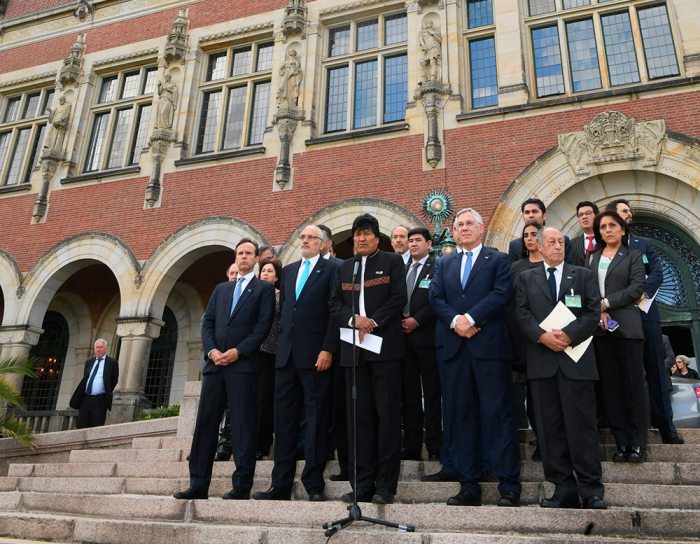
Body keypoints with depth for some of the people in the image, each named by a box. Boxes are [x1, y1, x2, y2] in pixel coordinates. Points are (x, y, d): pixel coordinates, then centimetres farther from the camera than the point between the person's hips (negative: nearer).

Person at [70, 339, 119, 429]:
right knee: (81, 427, 3)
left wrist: (108, 394, 1)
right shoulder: (89, 362, 16)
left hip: (100, 401, -5)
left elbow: (114, 381, 4)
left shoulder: (112, 363, 1)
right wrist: (79, 396, 12)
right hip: (85, 399, 5)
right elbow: (84, 379, 21)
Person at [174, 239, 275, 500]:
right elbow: (207, 322, 14)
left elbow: (263, 325, -5)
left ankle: (242, 486, 2)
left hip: (243, 364, -5)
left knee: (242, 425, -3)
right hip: (215, 363, 5)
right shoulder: (220, 289, 22)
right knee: (205, 423, 5)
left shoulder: (264, 288, 6)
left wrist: (238, 351, -13)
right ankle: (198, 484, 12)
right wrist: (211, 350, -4)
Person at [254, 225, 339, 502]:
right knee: (284, 419, 6)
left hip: (316, 354, -6)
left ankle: (314, 485, 8)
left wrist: (328, 349, -14)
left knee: (316, 420, 0)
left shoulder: (332, 269, 1)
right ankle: (281, 484, 13)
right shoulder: (288, 270, 19)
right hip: (287, 354, 6)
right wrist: (282, 343, 11)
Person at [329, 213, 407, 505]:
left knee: (387, 414, -2)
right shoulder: (344, 267, 17)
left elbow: (399, 298, -4)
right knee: (359, 416, 5)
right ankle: (363, 483, 12)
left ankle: (385, 484, 5)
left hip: (385, 346, -4)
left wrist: (374, 321, -14)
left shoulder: (392, 262, 5)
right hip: (354, 349, 4)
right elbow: (334, 304, 11)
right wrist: (354, 320, -7)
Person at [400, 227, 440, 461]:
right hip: (404, 337, 5)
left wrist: (417, 320, -13)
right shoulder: (401, 269, 18)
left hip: (426, 336, -5)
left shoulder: (437, 268, -1)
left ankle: (435, 446, 8)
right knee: (409, 395, 8)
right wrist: (400, 321, 0)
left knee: (432, 394, 1)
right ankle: (411, 446, 14)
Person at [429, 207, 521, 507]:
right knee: (460, 418, 6)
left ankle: (509, 486, 5)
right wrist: (455, 320, -10)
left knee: (498, 415, -3)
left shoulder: (499, 260, 7)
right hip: (454, 348, 4)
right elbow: (435, 298, 7)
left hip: (489, 346, -4)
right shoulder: (445, 263, 18)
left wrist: (471, 318, -15)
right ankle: (469, 486, 14)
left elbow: (501, 294, -8)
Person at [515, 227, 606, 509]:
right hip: (541, 360, 2)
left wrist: (569, 335, -13)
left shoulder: (583, 275, 12)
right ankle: (564, 488, 13)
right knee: (549, 427, 4)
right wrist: (542, 336, -13)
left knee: (582, 424, -2)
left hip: (576, 358, -1)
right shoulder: (526, 278, 14)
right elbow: (522, 314, 3)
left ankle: (591, 489, 7)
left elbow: (593, 313, 2)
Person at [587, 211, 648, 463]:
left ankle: (638, 443, 7)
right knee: (610, 385, 4)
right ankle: (622, 442, 10)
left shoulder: (633, 256, 7)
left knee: (633, 383, -1)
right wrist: (598, 311, -9)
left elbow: (636, 288, -6)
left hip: (626, 326, -3)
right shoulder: (592, 257, 15)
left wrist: (606, 303, -11)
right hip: (600, 328, 3)